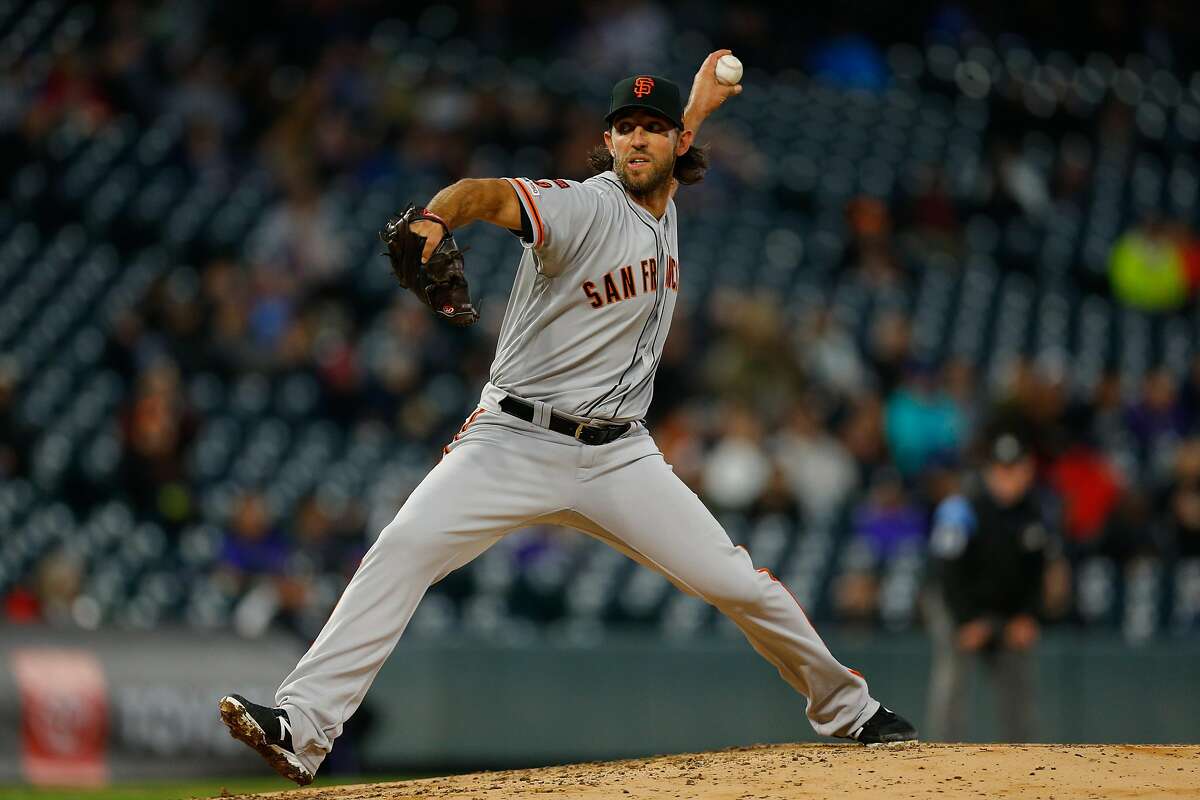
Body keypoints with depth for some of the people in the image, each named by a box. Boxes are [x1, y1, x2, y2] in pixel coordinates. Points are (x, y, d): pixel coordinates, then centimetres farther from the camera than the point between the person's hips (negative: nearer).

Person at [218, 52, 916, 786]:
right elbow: (488, 195, -34)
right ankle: (303, 727, -28)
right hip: (515, 445, -5)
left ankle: (846, 708, 22)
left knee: (738, 584, -1)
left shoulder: (662, 213, 9)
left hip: (619, 459, 5)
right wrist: (434, 219, -53)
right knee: (403, 551, -24)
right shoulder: (585, 208, -12)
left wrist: (698, 107, 29)